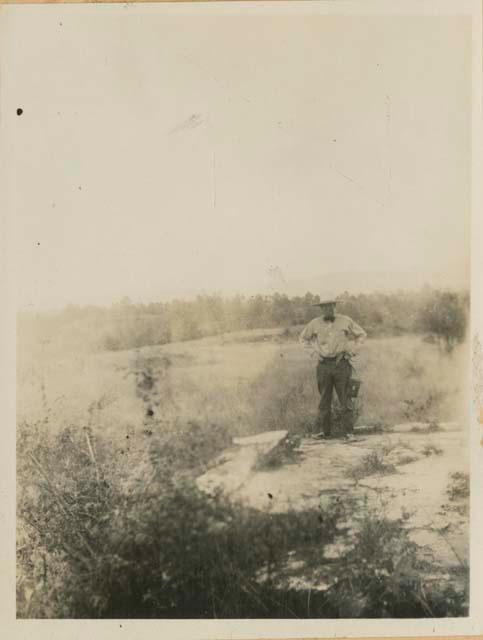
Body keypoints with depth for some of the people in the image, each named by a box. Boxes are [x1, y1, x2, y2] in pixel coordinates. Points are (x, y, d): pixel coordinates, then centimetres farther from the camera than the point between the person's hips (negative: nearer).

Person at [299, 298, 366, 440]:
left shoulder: (345, 321, -1)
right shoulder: (315, 323, 2)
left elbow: (362, 334, 11)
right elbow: (304, 338, 19)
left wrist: (350, 350, 3)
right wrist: (315, 351, 7)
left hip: (341, 363, -1)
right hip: (324, 364, 1)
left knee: (345, 398, 0)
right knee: (324, 398, 6)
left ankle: (348, 431, 5)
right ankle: (322, 429, 14)